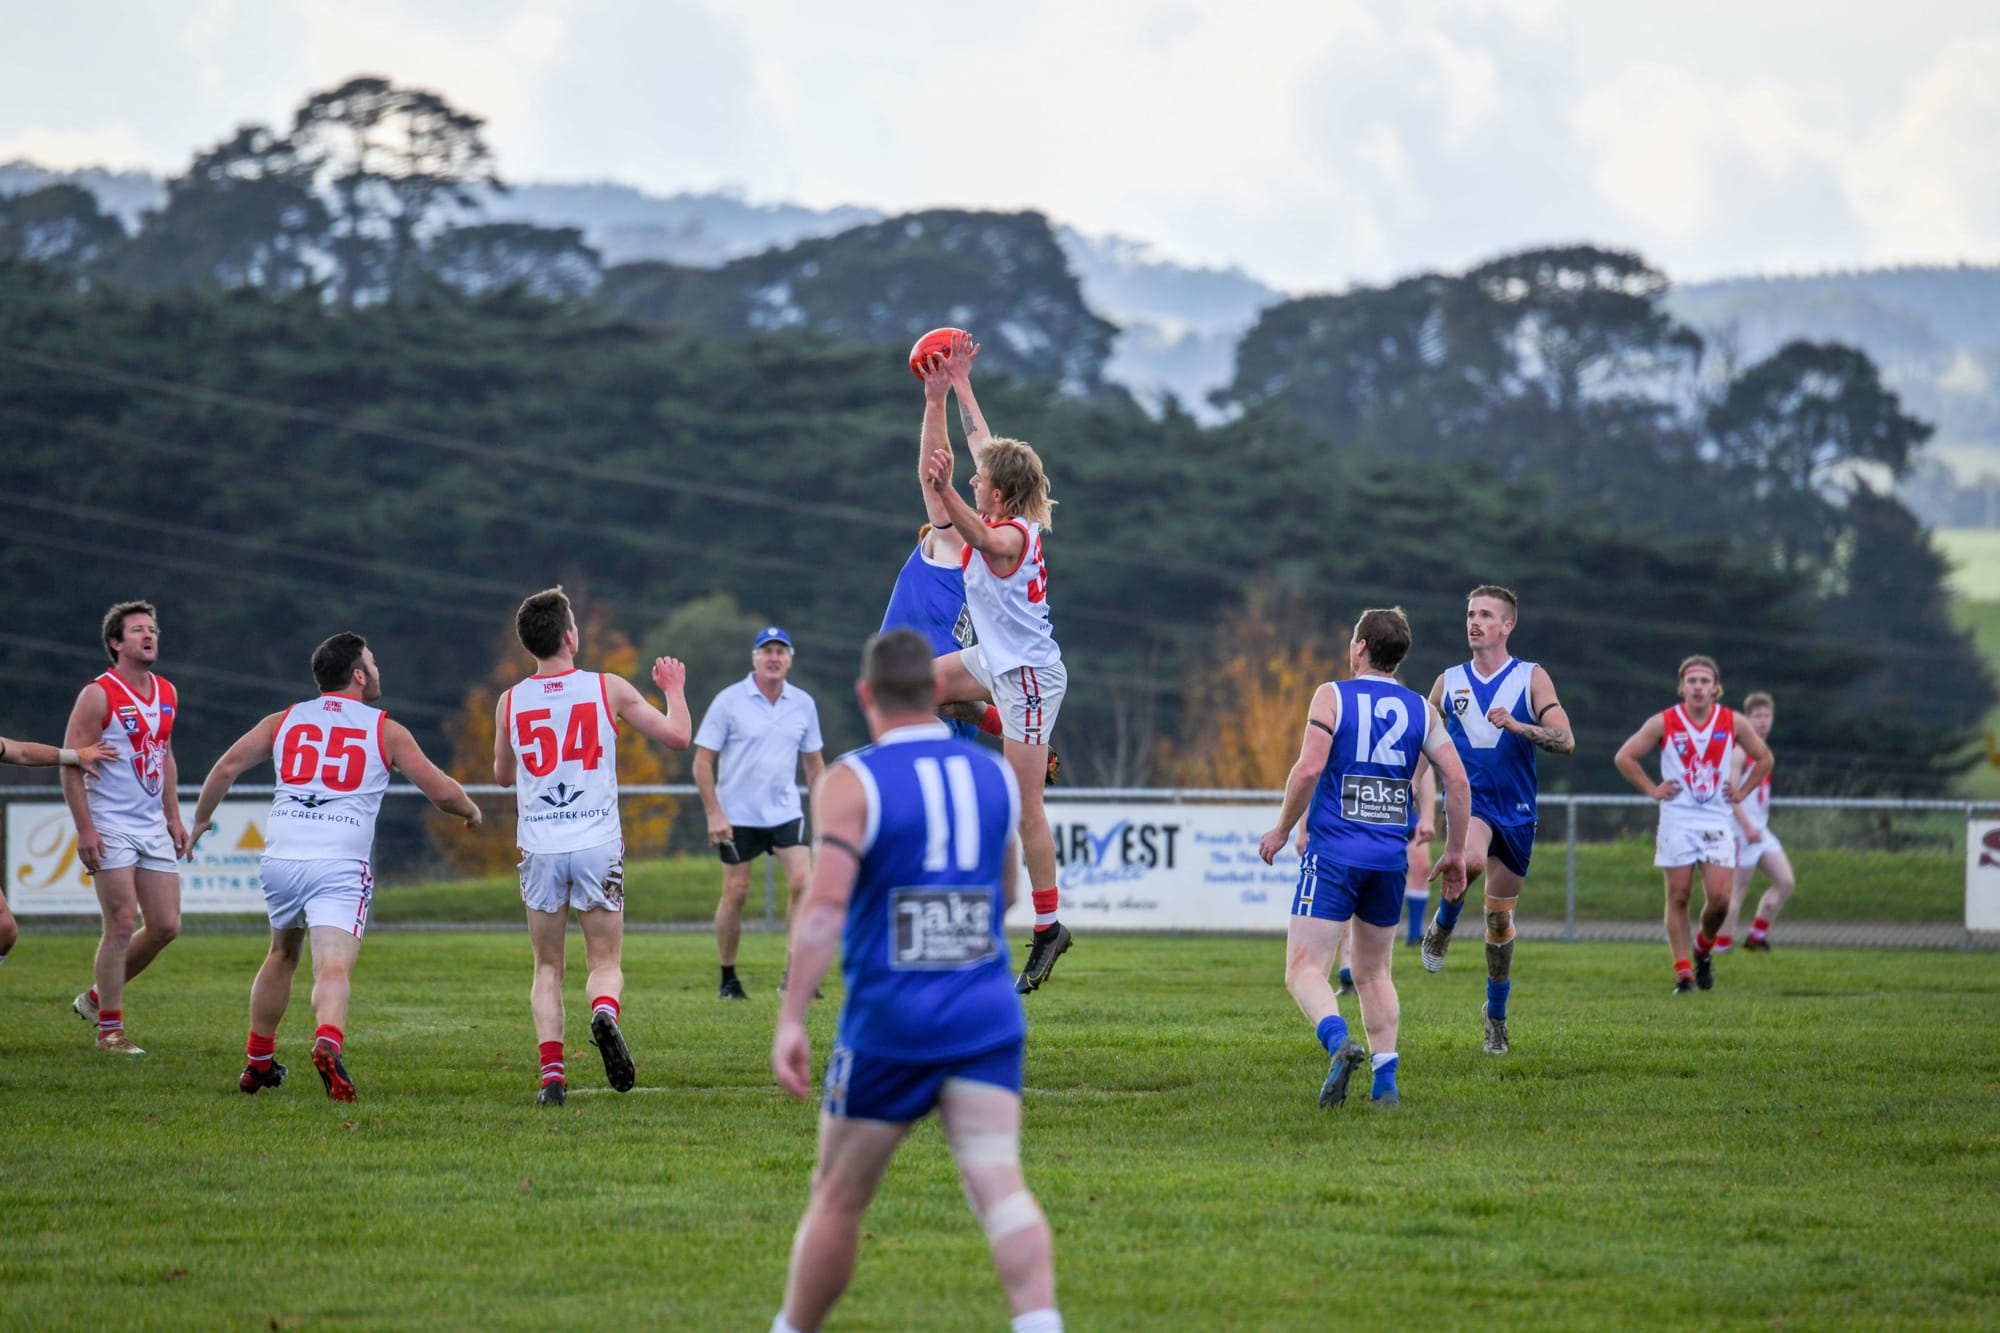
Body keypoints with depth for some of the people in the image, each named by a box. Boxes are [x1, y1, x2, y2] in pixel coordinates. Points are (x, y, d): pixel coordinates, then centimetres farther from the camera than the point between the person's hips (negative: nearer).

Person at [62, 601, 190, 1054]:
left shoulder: (166, 693, 12)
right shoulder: (98, 695, -10)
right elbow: (70, 764, -11)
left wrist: (174, 818, 18)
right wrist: (84, 828, -17)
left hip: (154, 828, 7)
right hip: (111, 828, -7)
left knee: (166, 926, 4)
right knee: (122, 925, -9)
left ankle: (97, 996, 23)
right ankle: (110, 1029, 0)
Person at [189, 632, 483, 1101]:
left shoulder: (283, 722, 14)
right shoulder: (386, 731, 7)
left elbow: (228, 766, 7)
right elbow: (441, 790, 7)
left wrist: (200, 820, 21)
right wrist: (471, 812, 28)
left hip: (279, 858, 4)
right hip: (341, 865, -4)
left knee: (282, 955, 25)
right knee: (333, 968, -15)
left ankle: (258, 1061, 31)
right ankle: (328, 1042, -43)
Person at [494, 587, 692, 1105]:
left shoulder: (510, 703, 2)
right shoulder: (609, 689, -3)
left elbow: (503, 775, 18)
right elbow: (678, 736, 5)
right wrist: (674, 689, 23)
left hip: (539, 847, 1)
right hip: (599, 844, -1)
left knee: (547, 968, 10)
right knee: (606, 963, 7)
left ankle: (552, 1075, -6)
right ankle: (605, 1012, -27)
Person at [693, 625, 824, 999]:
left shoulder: (803, 703, 4)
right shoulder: (729, 701, -7)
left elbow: (813, 761, 14)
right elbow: (702, 760, -6)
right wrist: (714, 813, -12)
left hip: (786, 811, 3)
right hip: (738, 815, -3)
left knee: (802, 882, -12)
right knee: (735, 892, 1)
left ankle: (794, 975, -5)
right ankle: (728, 979, 15)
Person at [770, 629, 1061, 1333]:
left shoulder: (851, 783, -7)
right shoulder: (995, 775, 9)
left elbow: (825, 904, -19)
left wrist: (790, 1019, -22)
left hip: (887, 1019, -3)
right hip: (986, 1016, 3)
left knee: (838, 1198, 11)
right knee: (997, 1182, -10)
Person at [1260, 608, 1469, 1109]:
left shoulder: (1332, 696, -2)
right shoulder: (1420, 709, 9)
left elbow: (1309, 768, -13)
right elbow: (1457, 779, 5)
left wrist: (1281, 829, 0)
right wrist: (1455, 851, 15)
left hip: (1334, 855, -4)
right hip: (1391, 858, 4)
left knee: (1305, 970, -6)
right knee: (1374, 973, 18)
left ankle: (1339, 1041, -34)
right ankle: (1386, 1082, 8)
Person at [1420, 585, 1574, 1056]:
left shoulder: (1531, 678, 0)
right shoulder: (1448, 682, 6)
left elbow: (1565, 740, -10)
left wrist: (1516, 725, -25)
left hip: (1516, 812, 0)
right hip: (1468, 799, 0)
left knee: (1500, 918, 7)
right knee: (1472, 859, -35)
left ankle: (1496, 1016, 24)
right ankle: (1442, 925, -5)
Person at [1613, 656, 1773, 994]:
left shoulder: (1733, 723, 3)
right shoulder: (1664, 723, -2)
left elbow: (1764, 758, 17)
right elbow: (1624, 757, 5)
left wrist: (1742, 791, 7)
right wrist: (1653, 789, -1)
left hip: (1717, 822, 1)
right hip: (1676, 821, -1)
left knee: (1719, 898, -9)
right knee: (1678, 897, -3)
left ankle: (1704, 948, 20)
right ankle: (1683, 973, 2)